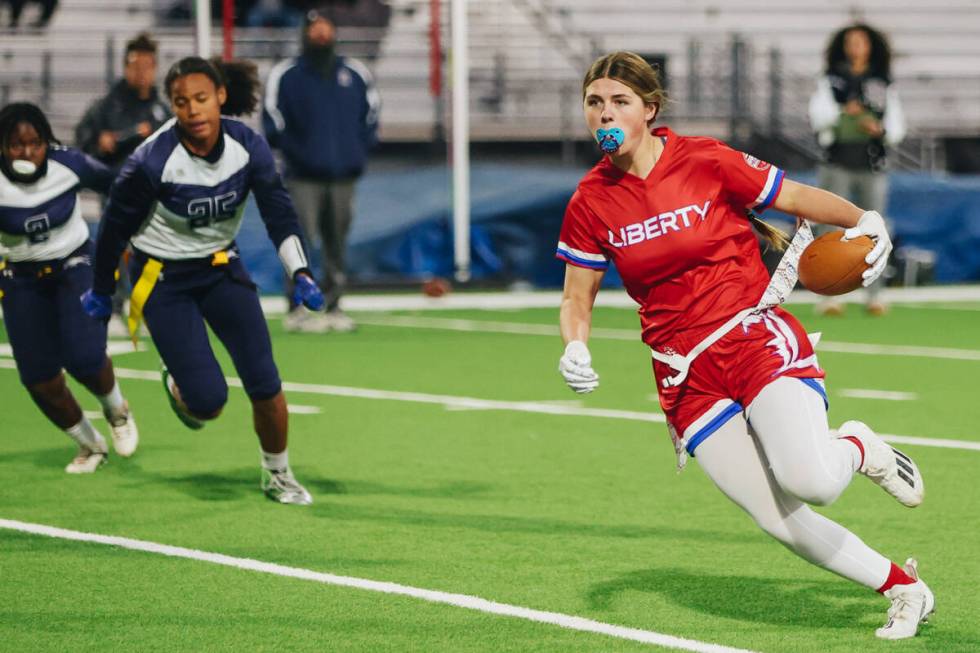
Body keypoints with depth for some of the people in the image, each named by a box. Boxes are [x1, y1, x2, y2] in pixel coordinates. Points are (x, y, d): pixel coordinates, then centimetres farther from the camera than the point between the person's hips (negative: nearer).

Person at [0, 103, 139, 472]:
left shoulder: (69, 165, -17)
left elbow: (114, 185, 2)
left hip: (75, 267, -1)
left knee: (84, 358, -21)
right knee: (40, 379, -2)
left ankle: (116, 410, 15)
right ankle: (90, 446, 25)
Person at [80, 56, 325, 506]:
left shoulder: (248, 146, -15)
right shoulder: (152, 162, -25)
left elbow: (279, 214, -14)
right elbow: (115, 227, -11)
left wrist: (300, 273, -29)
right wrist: (101, 291, 0)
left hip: (221, 266, 4)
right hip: (163, 279, -3)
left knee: (265, 384, -4)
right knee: (209, 402, -11)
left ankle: (277, 476, 20)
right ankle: (177, 387, 28)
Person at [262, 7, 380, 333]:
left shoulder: (355, 73, 11)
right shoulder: (286, 74, 0)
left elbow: (370, 114, 16)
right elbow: (272, 121, -1)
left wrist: (359, 152, 5)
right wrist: (295, 153, -9)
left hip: (343, 175, 4)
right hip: (303, 177, -4)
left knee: (337, 242, 7)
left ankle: (333, 307, 15)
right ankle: (297, 310, -8)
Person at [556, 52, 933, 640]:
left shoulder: (706, 161, -8)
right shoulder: (591, 203, 0)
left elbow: (798, 198, 5)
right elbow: (577, 300, 10)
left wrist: (866, 222, -9)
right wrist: (575, 351, -9)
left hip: (756, 337, -3)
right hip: (687, 377, 3)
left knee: (809, 481, -27)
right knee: (781, 522, -5)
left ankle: (861, 449, 10)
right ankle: (905, 590, 16)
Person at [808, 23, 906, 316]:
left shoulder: (883, 84, 12)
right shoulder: (830, 81, 9)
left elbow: (897, 129, 10)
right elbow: (817, 116, -3)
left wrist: (879, 129, -10)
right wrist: (842, 113, -18)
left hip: (872, 167, 1)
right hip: (837, 165, -1)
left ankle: (874, 296, 3)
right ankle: (830, 296, -6)